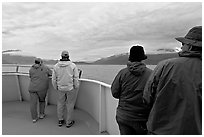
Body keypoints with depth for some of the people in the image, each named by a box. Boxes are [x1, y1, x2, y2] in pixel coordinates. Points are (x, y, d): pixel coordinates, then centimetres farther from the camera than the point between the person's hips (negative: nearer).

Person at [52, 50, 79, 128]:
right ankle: (69, 122, 21)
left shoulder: (56, 66, -3)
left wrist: (56, 88, 14)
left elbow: (54, 79, 1)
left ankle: (60, 121, 31)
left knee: (60, 104, 17)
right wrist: (76, 88, 1)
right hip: (71, 88, -2)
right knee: (70, 105, 9)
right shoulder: (73, 66, -10)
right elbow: (76, 79, -10)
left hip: (60, 89, 3)